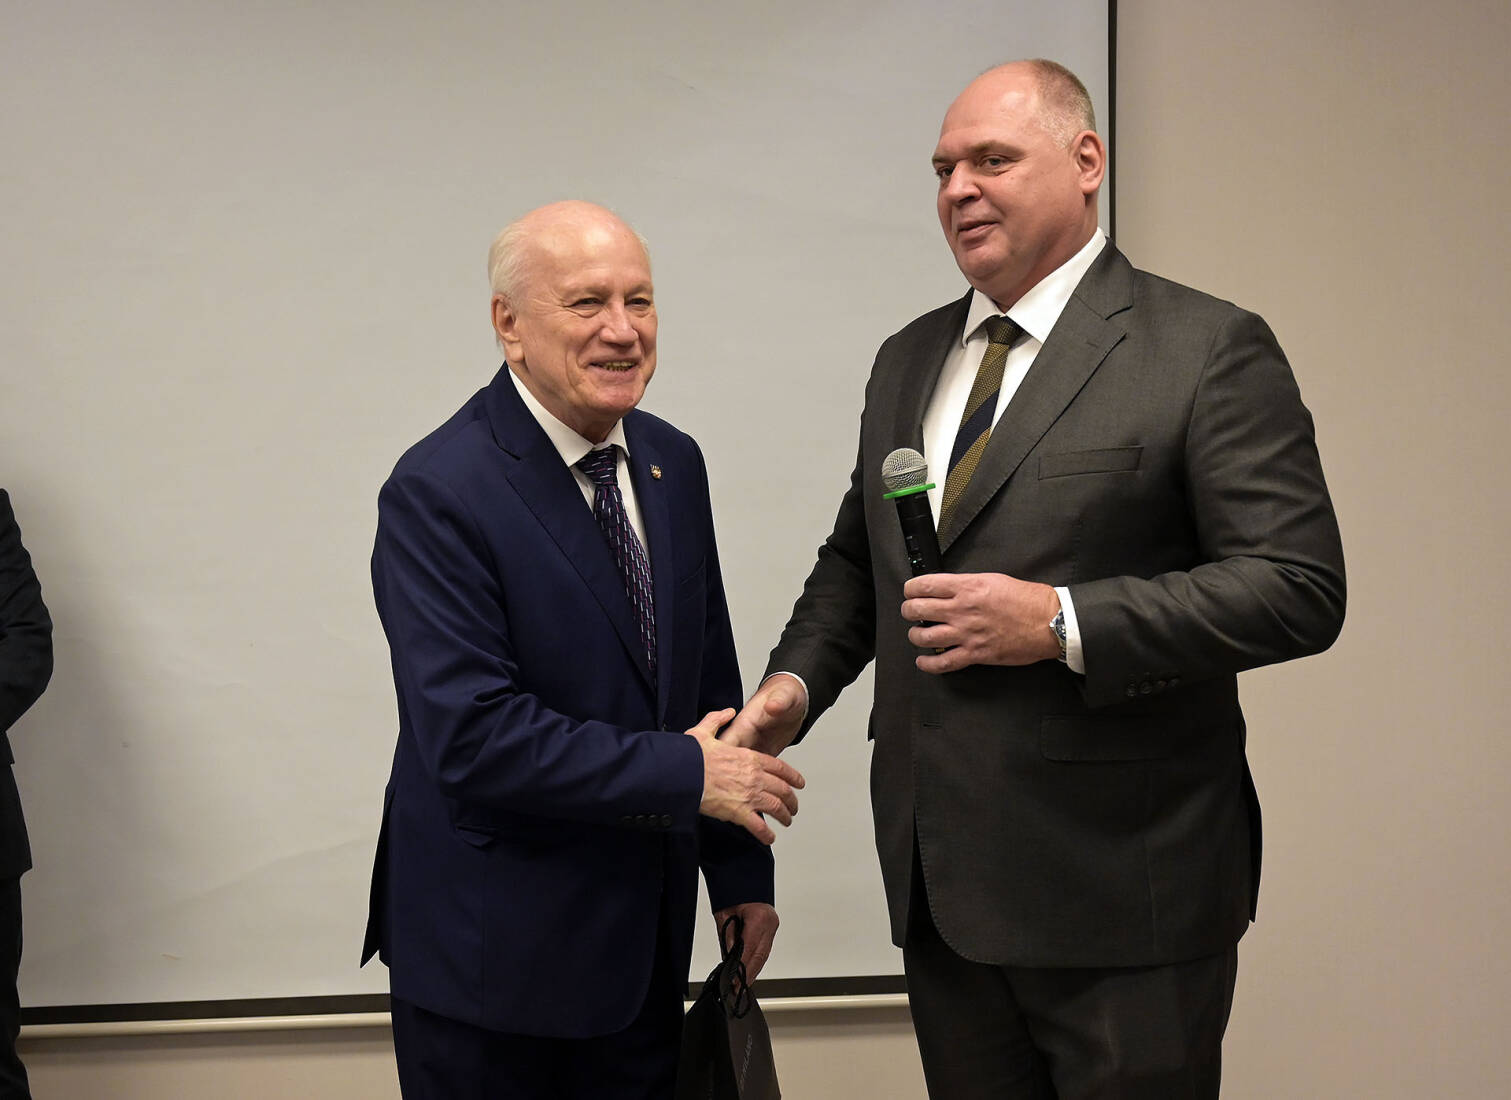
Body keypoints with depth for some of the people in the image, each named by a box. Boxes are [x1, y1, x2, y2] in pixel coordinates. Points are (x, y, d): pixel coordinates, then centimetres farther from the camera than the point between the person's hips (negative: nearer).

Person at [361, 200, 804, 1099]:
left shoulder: (673, 463, 6)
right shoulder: (437, 494, -17)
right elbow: (474, 737, -24)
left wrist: (742, 871, 10)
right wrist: (687, 774, -19)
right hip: (496, 954, -6)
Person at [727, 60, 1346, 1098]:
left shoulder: (1208, 349, -8)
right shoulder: (910, 359, 14)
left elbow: (1300, 586, -14)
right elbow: (857, 557, 22)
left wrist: (1061, 624, -21)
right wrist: (797, 679, 3)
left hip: (1121, 891, -6)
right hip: (941, 881, 6)